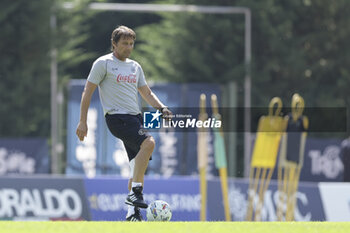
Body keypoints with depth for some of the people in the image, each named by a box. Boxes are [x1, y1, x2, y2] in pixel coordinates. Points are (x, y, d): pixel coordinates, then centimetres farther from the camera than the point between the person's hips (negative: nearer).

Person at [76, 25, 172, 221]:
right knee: (149, 142, -30)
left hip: (136, 118, 7)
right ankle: (135, 191, -29)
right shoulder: (103, 63, 0)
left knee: (140, 165, 2)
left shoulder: (135, 67, 19)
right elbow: (88, 92, 0)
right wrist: (83, 122, -5)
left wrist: (162, 108, 9)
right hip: (117, 117, -7)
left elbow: (147, 93, 28)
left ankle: (133, 212, 8)